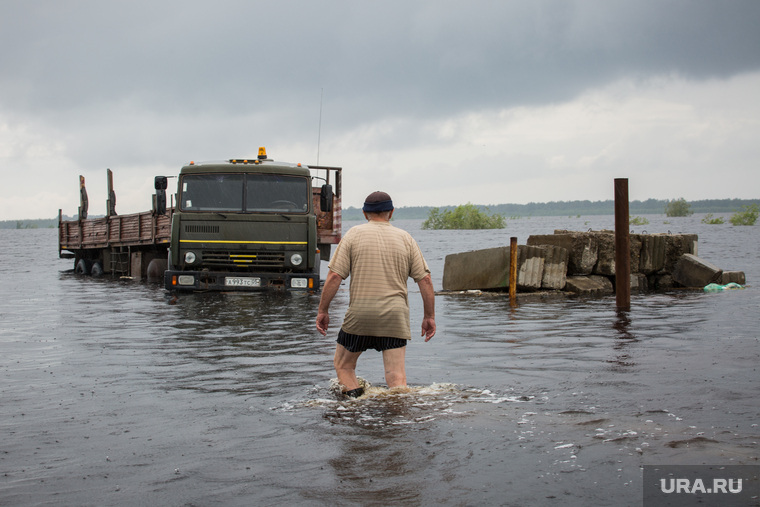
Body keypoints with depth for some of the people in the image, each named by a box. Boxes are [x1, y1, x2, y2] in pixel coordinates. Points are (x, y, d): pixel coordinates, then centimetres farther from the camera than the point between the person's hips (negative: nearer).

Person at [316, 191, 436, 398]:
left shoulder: (354, 234, 2)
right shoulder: (405, 238, 8)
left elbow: (334, 276, -4)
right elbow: (425, 280, 4)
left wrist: (323, 310, 4)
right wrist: (429, 316, 12)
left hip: (360, 314, -1)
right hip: (395, 317, 2)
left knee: (343, 366, 16)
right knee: (396, 378, 1)